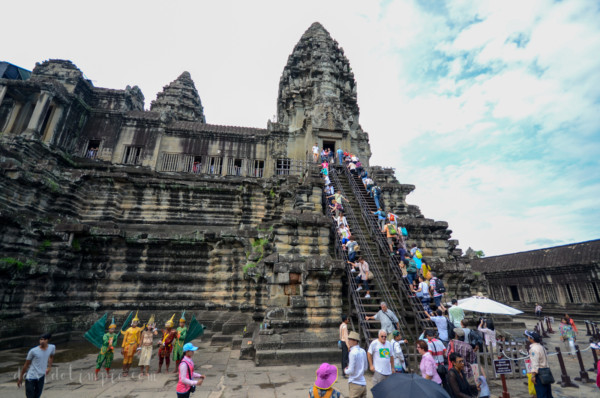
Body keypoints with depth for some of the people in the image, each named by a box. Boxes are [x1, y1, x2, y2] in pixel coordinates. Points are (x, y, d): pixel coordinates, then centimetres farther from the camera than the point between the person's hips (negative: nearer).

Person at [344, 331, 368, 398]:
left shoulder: (353, 353, -19)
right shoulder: (363, 351, 3)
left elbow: (351, 371, -19)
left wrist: (345, 371, 0)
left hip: (355, 384, -7)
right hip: (363, 383, 7)